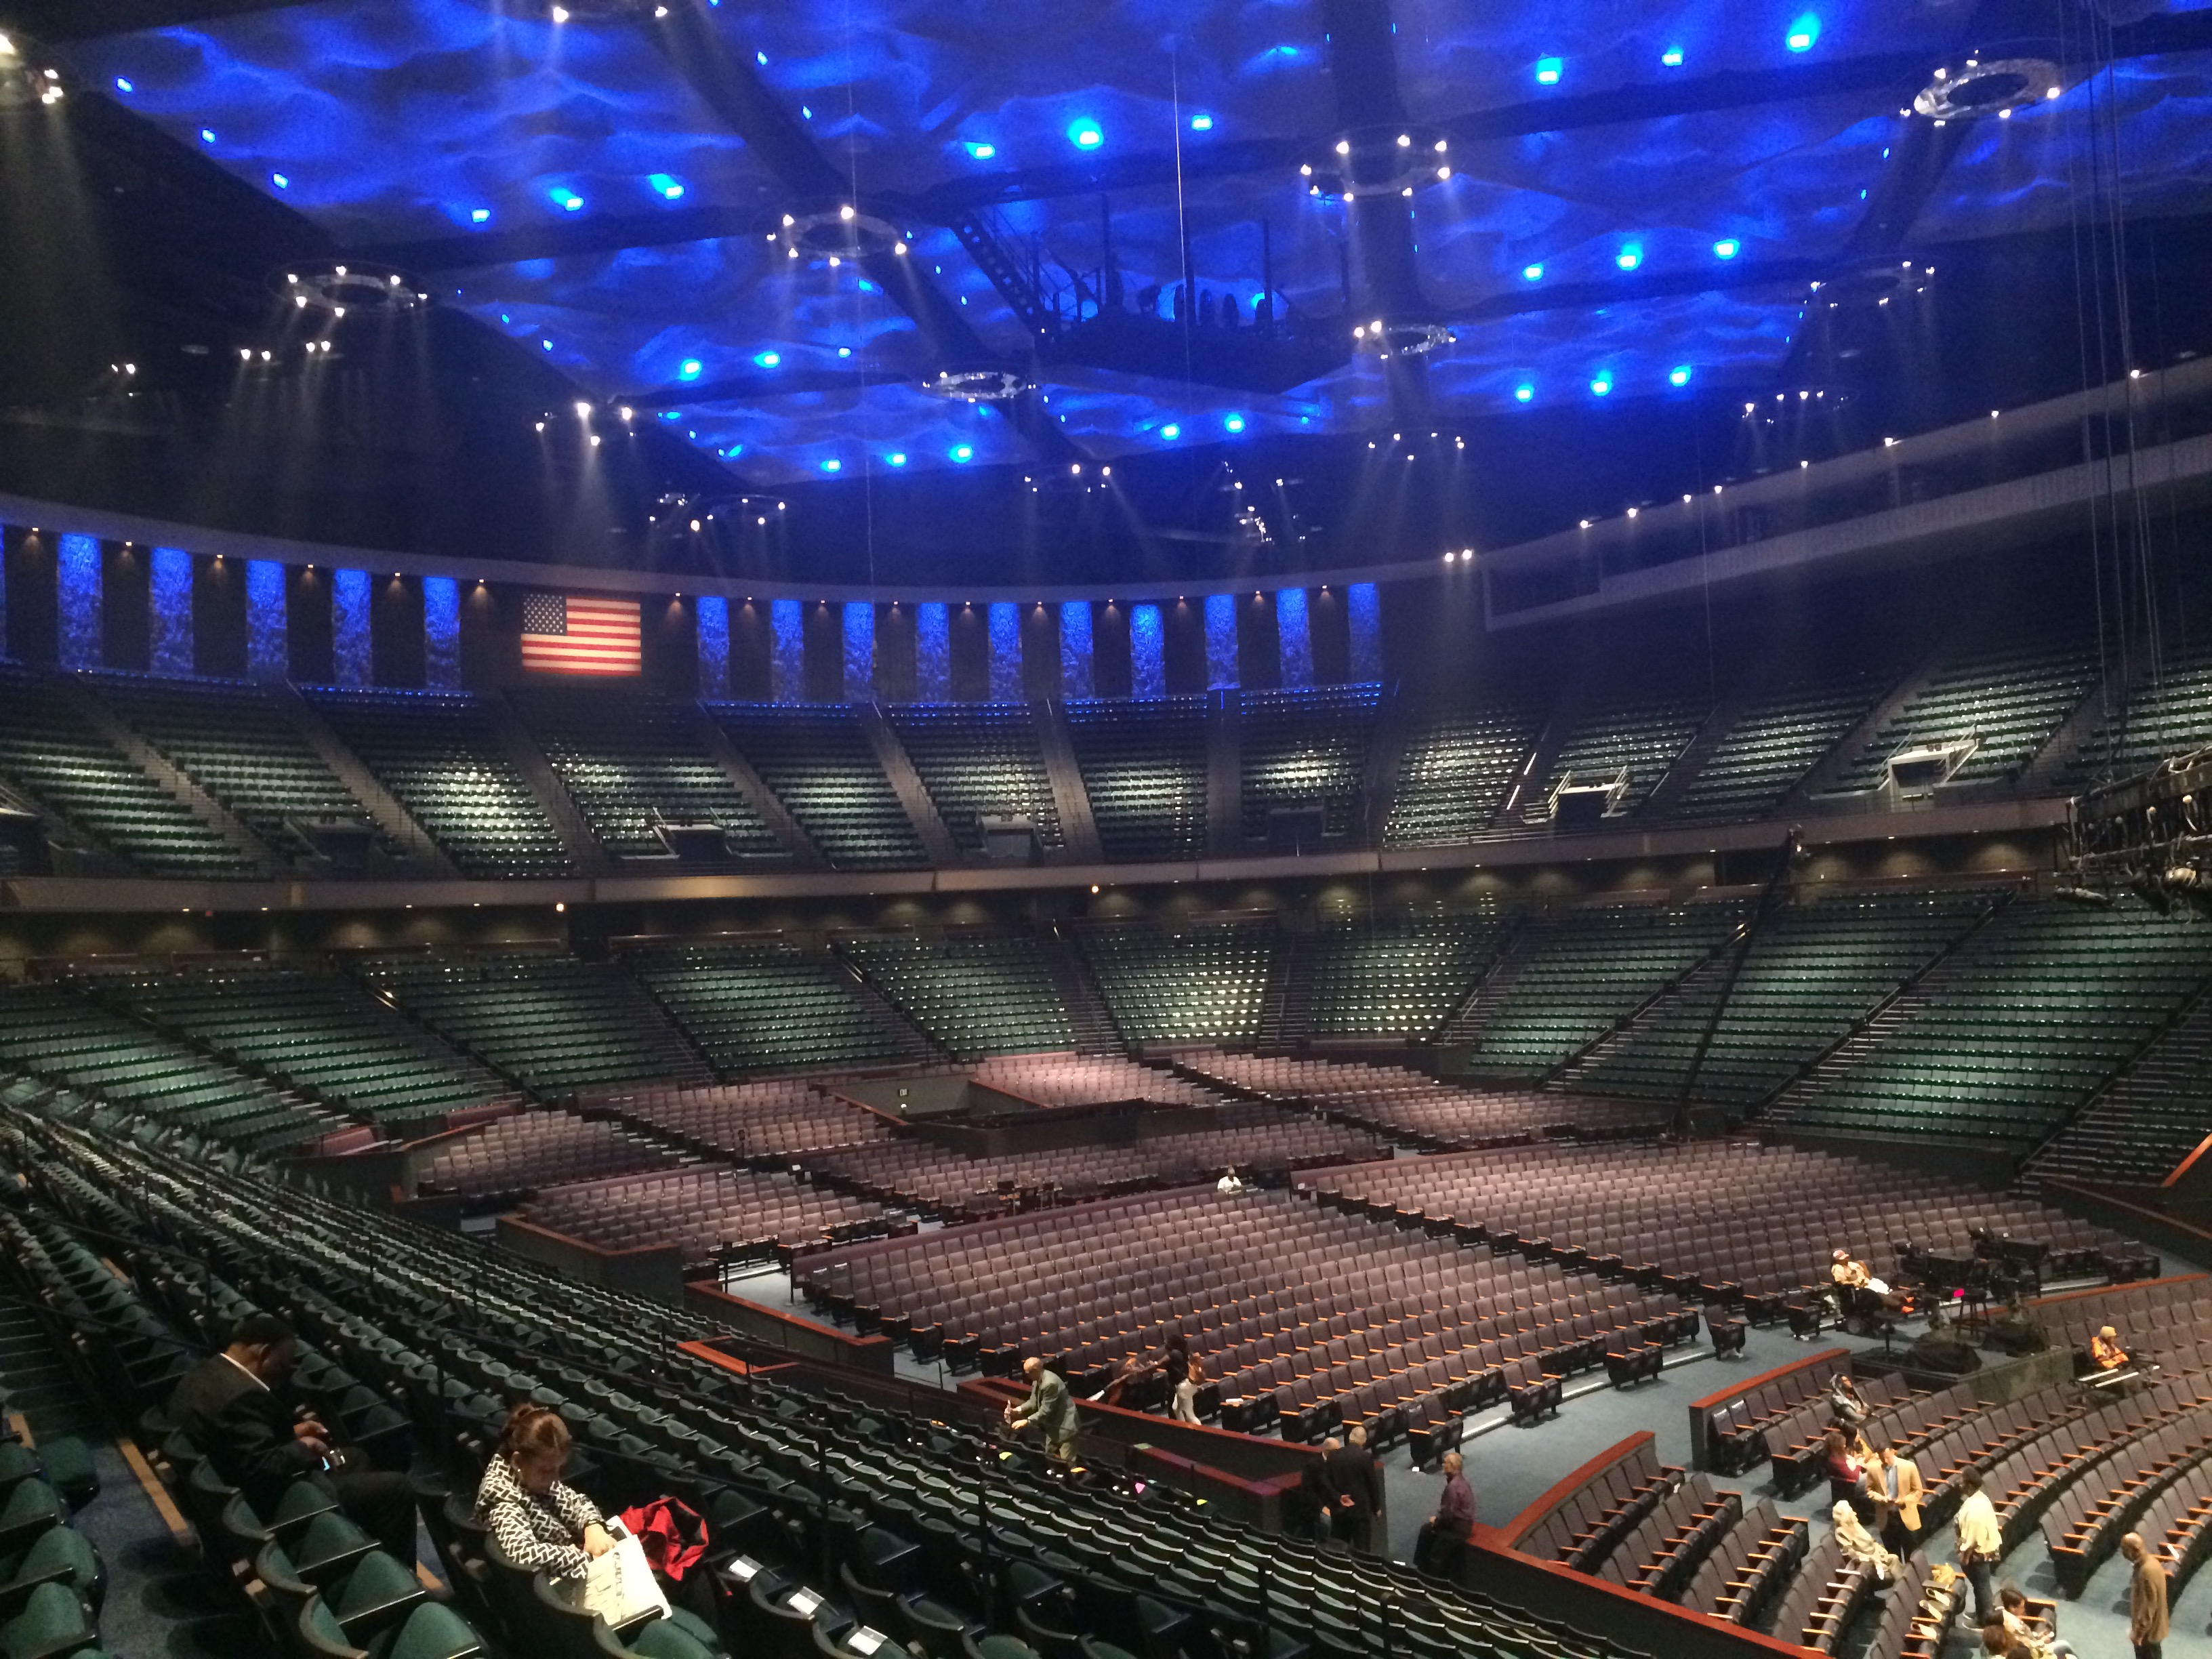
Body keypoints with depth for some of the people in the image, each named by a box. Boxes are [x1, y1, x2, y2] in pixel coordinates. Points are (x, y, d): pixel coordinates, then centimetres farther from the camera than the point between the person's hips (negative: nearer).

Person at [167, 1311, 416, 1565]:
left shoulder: (205, 1372, 3)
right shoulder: (243, 1395, -30)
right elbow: (266, 1470, -32)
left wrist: (291, 1431, 8)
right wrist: (303, 1447, -15)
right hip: (270, 1502, -12)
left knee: (354, 1459, 25)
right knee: (396, 1488, -9)